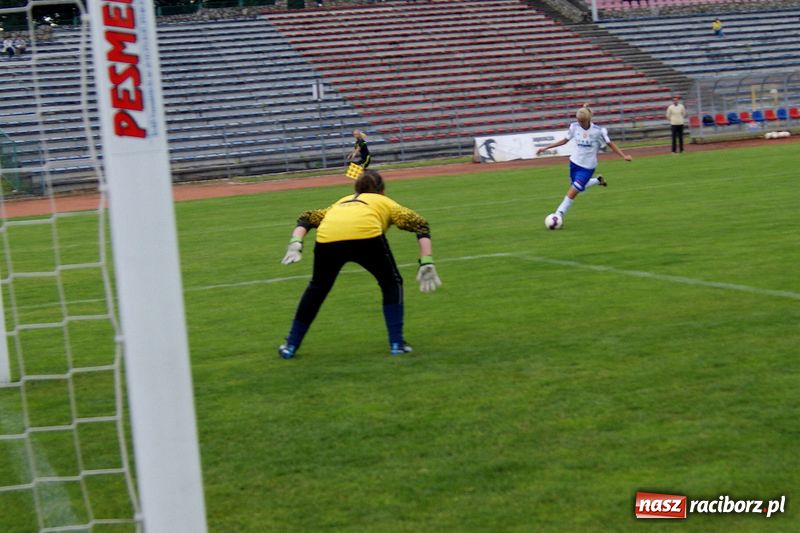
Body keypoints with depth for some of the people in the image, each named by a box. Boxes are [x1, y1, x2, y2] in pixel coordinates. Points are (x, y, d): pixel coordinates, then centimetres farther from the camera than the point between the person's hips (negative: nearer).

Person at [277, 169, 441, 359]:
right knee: (392, 283, 22)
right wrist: (426, 263, 13)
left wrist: (295, 244, 15)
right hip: (366, 235, -3)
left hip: (327, 238, 3)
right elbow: (421, 224, 20)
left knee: (317, 288, 26)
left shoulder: (341, 202, 41)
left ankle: (290, 346, 31)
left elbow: (305, 218, 28)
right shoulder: (385, 203, 34)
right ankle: (396, 343, 17)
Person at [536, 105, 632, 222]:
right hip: (574, 162, 5)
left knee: (573, 191, -12)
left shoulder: (598, 131, -17)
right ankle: (598, 180, 41)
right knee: (577, 187, 18)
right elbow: (564, 141, 9)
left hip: (588, 166, -5)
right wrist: (546, 148, 7)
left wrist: (624, 156, -13)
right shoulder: (574, 127, -6)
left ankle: (559, 214, -3)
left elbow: (610, 144, -6)